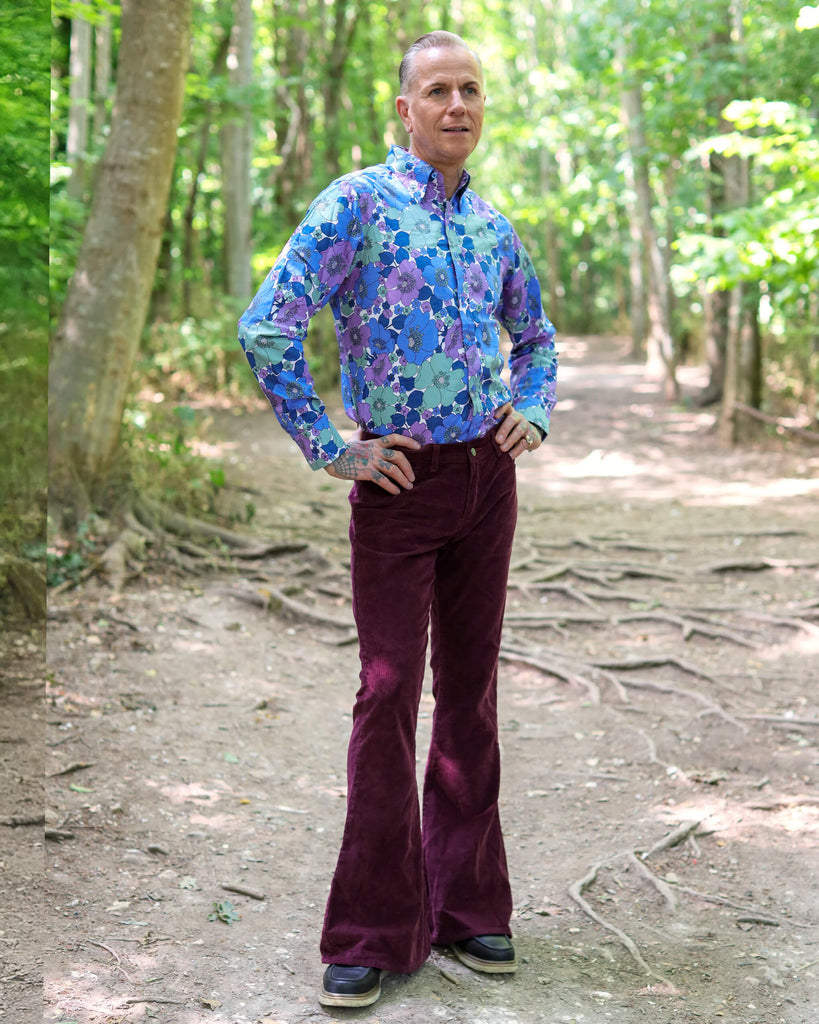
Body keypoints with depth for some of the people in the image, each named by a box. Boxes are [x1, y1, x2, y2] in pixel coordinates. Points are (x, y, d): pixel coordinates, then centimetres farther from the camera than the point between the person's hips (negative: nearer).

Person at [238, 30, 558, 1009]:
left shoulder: (493, 225, 12)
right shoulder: (356, 204, -7)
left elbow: (534, 335, 28)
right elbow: (267, 329, -16)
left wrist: (532, 415, 10)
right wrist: (329, 449, -14)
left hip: (488, 479, 5)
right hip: (400, 480, -5)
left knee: (471, 692, 10)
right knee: (389, 694, -5)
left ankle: (467, 905, 21)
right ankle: (373, 934, 6)